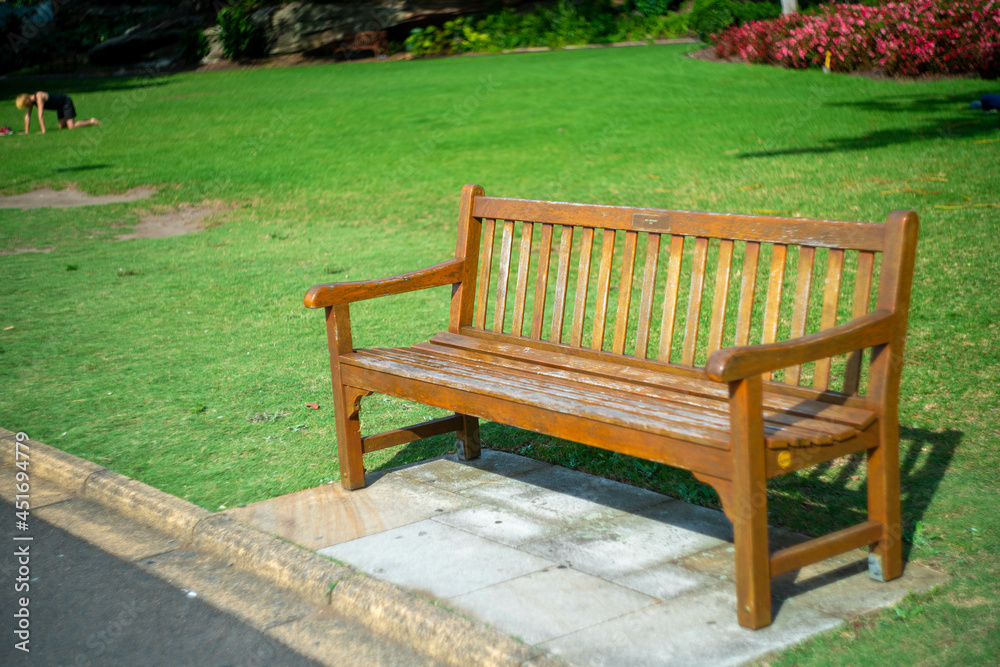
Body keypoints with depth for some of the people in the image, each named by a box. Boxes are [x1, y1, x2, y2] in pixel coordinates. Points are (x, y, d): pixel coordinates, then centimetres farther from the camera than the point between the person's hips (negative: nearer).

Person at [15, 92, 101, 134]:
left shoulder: (39, 98, -31)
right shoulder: (30, 100, -4)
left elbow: (40, 116, -33)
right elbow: (27, 116, 1)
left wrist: (43, 131, -32)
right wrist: (26, 132, 0)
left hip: (66, 102, -9)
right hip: (60, 107, 9)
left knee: (71, 127, -17)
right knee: (61, 127, 9)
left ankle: (92, 121, -2)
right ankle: (83, 122, 20)